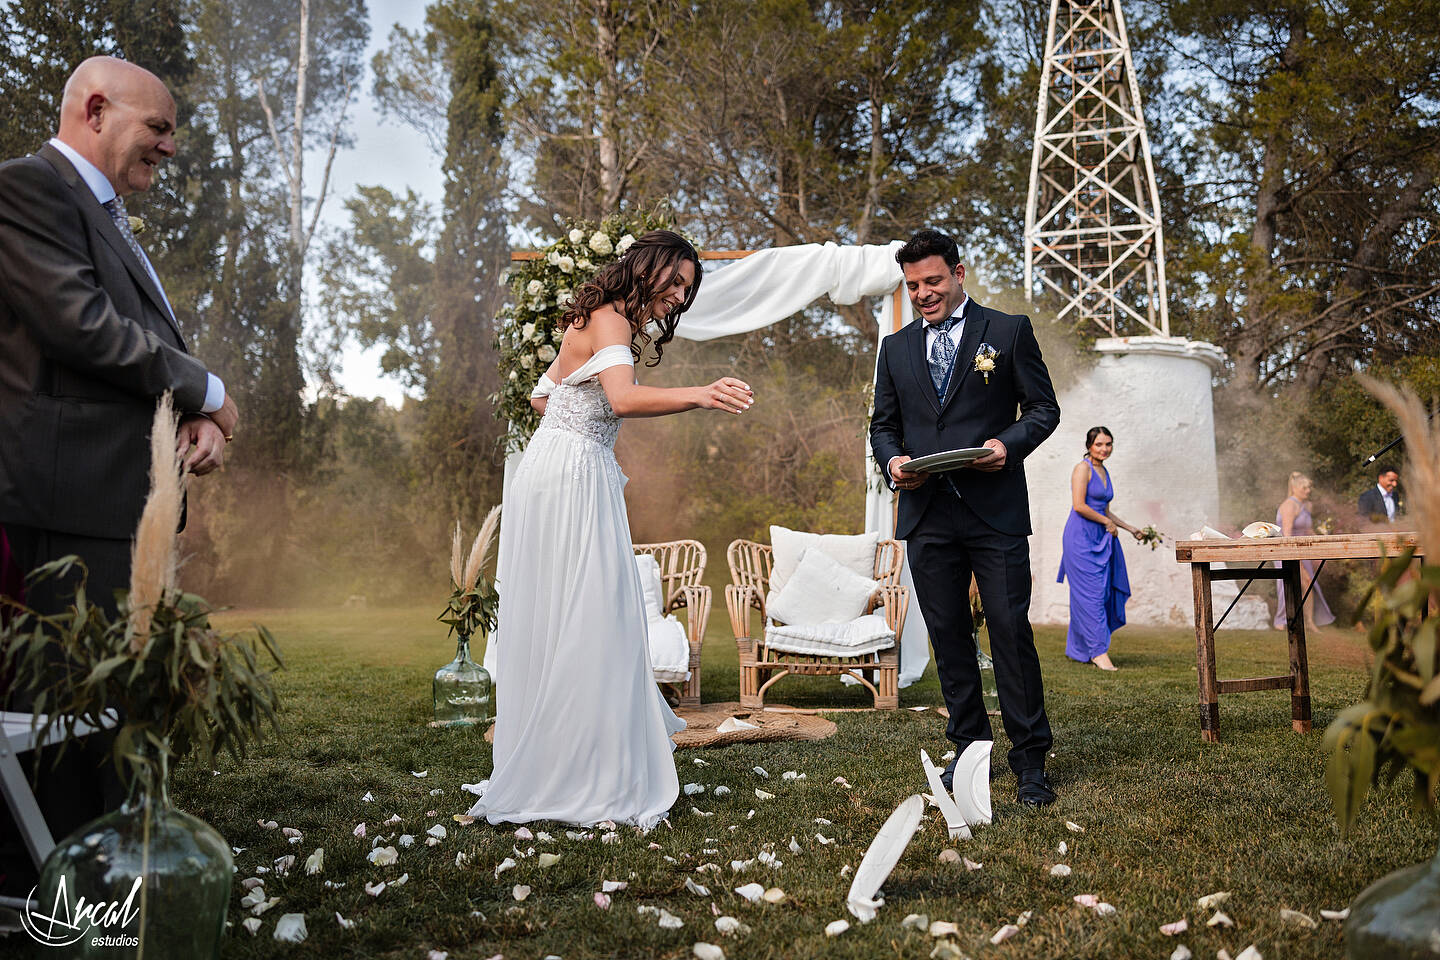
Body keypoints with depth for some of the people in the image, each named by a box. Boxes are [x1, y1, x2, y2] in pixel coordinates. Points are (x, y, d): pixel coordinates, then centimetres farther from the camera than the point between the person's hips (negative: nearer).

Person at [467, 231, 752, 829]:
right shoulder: (610, 319, -11)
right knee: (581, 628, -8)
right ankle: (586, 786, -1)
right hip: (570, 481, -10)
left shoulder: (603, 321, 20)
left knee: (557, 626, 11)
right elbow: (623, 399, -32)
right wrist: (699, 396, -43)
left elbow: (543, 397, 28)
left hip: (578, 480, 10)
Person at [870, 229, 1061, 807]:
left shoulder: (1009, 331, 6)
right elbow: (883, 425, 16)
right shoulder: (895, 348, 16)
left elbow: (1044, 407, 5)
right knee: (948, 638, 8)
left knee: (1011, 632, -4)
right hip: (926, 514, 4)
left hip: (995, 510, -3)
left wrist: (1009, 443, -15)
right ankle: (970, 749, 21)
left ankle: (1030, 761, 8)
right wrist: (893, 461, -5)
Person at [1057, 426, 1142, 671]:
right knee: (1090, 593, -10)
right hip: (1081, 537, -9)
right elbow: (1079, 506, -16)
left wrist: (1130, 528, 23)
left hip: (1100, 540, 9)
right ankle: (1099, 651, -10)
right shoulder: (1082, 468, -7)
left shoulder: (1104, 472, 18)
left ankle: (1079, 649, 13)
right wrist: (1107, 522, -9)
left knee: (1103, 592, 6)